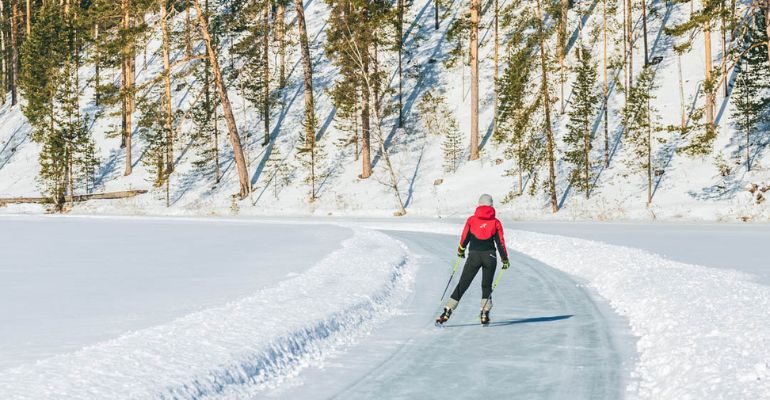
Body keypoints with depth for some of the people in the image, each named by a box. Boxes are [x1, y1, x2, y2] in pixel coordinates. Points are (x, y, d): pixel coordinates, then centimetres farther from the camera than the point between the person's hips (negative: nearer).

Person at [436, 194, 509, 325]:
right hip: (490, 256, 0)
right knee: (486, 286, 15)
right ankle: (485, 314, 2)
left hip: (474, 255, 0)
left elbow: (464, 238, 7)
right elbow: (500, 242, 2)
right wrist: (505, 260, 11)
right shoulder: (496, 222, 2)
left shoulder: (471, 220, 2)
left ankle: (447, 311, -3)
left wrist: (460, 251, 26)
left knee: (462, 284, 4)